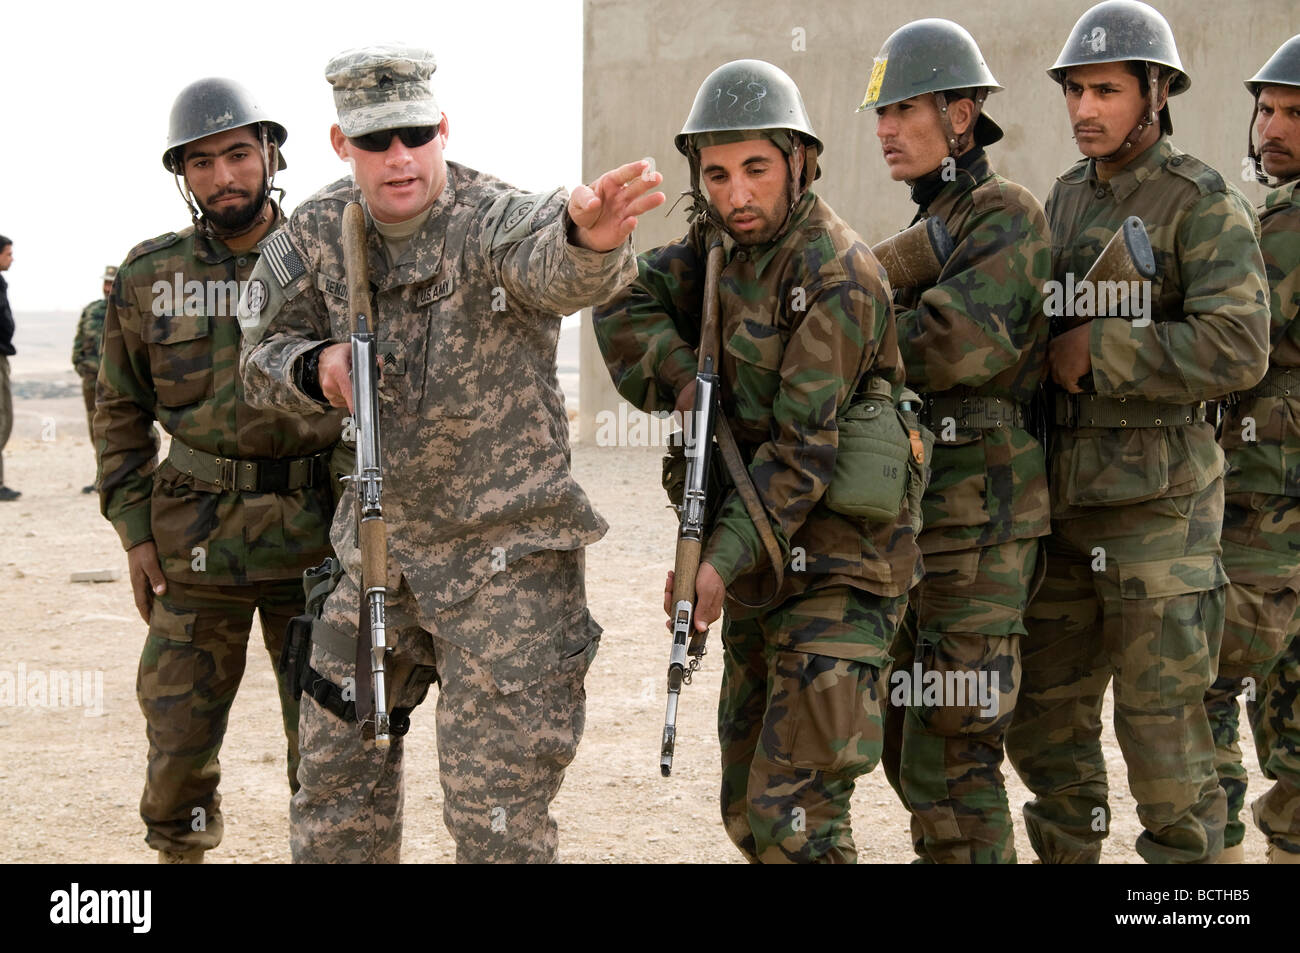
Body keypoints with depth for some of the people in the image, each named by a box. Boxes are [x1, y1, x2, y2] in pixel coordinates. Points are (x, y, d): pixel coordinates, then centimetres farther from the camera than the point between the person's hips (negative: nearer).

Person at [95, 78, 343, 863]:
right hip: (197, 536, 1)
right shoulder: (149, 276, 3)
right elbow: (121, 410, 11)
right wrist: (135, 529, 4)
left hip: (316, 532, -1)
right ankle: (180, 851, 24)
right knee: (178, 735, 5)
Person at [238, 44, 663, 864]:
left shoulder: (492, 220, -17)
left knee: (497, 813, -3)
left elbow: (554, 266, -40)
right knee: (335, 779, 17)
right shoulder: (317, 236, 1)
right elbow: (263, 357, 10)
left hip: (506, 556, -6)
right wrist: (317, 366, -13)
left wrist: (589, 235, -65)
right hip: (379, 550, 6)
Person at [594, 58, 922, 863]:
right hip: (760, 569, 8)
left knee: (794, 815, -14)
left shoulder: (837, 276, -20)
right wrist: (679, 375, -11)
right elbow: (626, 304, 7)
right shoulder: (722, 239, 5)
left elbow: (805, 447, -23)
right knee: (747, 810, 16)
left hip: (836, 574, -8)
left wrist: (723, 559, -30)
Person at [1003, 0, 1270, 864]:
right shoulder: (1066, 199, 12)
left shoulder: (1207, 205, -10)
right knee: (1045, 718, 13)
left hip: (1158, 504, -7)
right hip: (1065, 499, 7)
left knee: (1161, 725, -3)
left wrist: (1097, 352, -19)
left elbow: (1237, 348, -22)